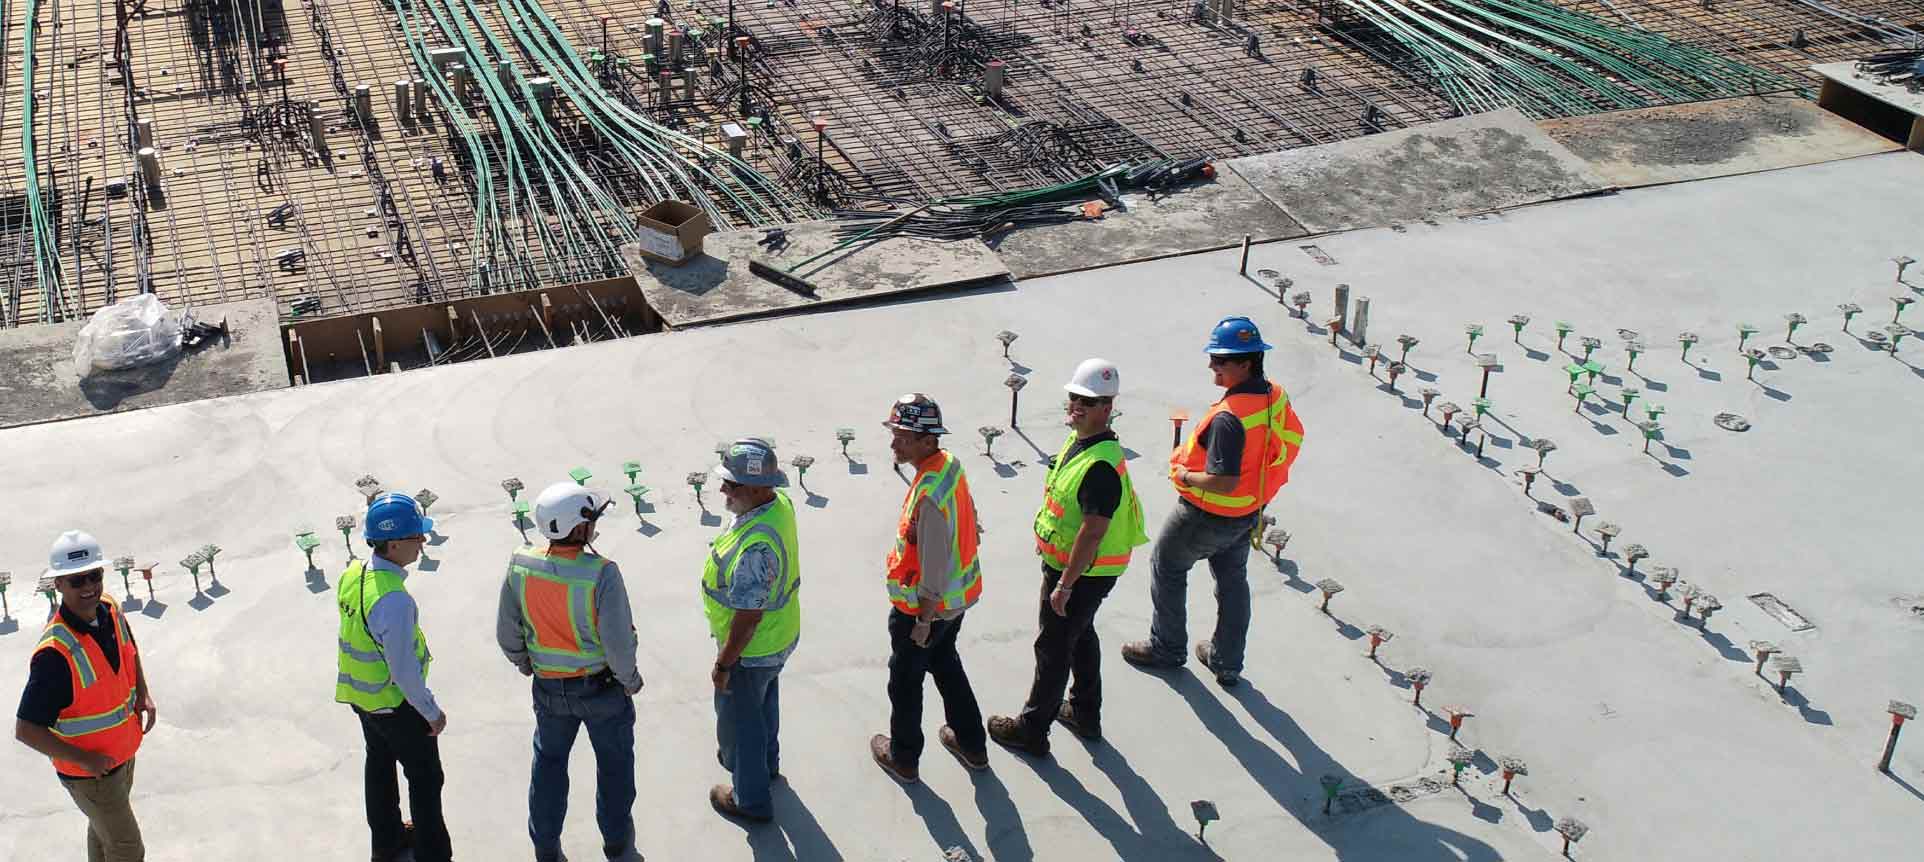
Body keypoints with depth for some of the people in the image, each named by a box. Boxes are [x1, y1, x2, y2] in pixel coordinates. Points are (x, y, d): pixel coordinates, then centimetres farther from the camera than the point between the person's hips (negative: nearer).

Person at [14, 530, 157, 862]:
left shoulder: (109, 608, -12)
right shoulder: (56, 653, -36)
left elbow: (130, 650, 12)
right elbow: (26, 730, -31)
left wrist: (143, 694, -1)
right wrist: (84, 759, -25)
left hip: (121, 751, 7)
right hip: (88, 770, -7)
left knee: (103, 828, 30)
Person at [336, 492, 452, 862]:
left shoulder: (351, 575, -9)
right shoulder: (394, 600, -35)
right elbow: (403, 670, -28)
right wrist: (432, 712, -15)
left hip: (361, 694, 8)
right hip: (397, 703, -8)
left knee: (379, 766, 26)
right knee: (425, 777, 11)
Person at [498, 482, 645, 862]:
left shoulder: (520, 566, -17)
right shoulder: (601, 573, -30)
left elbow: (507, 635, -5)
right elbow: (619, 643, -25)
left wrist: (526, 664, 15)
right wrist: (630, 680, -6)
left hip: (549, 688, 3)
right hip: (602, 686, -3)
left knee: (549, 762, 24)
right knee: (614, 761, 21)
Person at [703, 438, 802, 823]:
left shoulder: (755, 546, -41)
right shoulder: (780, 502, -13)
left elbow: (748, 618, -31)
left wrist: (723, 665, -18)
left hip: (751, 649, -8)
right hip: (780, 636, 8)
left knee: (738, 720, 15)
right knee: (765, 702, 32)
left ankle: (751, 799, 36)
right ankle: (766, 761, 57)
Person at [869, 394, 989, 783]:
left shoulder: (929, 496, -34)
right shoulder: (950, 464, -6)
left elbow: (933, 567, -29)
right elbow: (968, 519, 9)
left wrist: (924, 621, -17)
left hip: (925, 605, -9)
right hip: (959, 597, 9)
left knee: (905, 681, 14)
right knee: (946, 665, 28)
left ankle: (903, 758, 34)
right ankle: (971, 744, 43)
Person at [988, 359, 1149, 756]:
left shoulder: (1101, 466, -32)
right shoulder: (1079, 438, 0)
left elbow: (1092, 533, -30)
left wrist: (1064, 585, -25)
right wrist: (1047, 539, 23)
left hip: (1083, 572, -10)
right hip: (1064, 559, 10)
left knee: (1054, 648, 5)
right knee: (1081, 636, 24)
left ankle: (1032, 729, 21)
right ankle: (1085, 714, 43)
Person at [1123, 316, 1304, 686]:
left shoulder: (1229, 417, -35)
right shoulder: (1277, 397, -9)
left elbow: (1223, 482, -36)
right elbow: (1294, 440, 8)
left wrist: (1184, 476, -18)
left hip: (1208, 515, -8)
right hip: (1249, 513, 8)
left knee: (1167, 567, 17)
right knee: (1233, 580, 23)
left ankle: (1166, 648, 32)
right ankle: (1227, 663, 36)